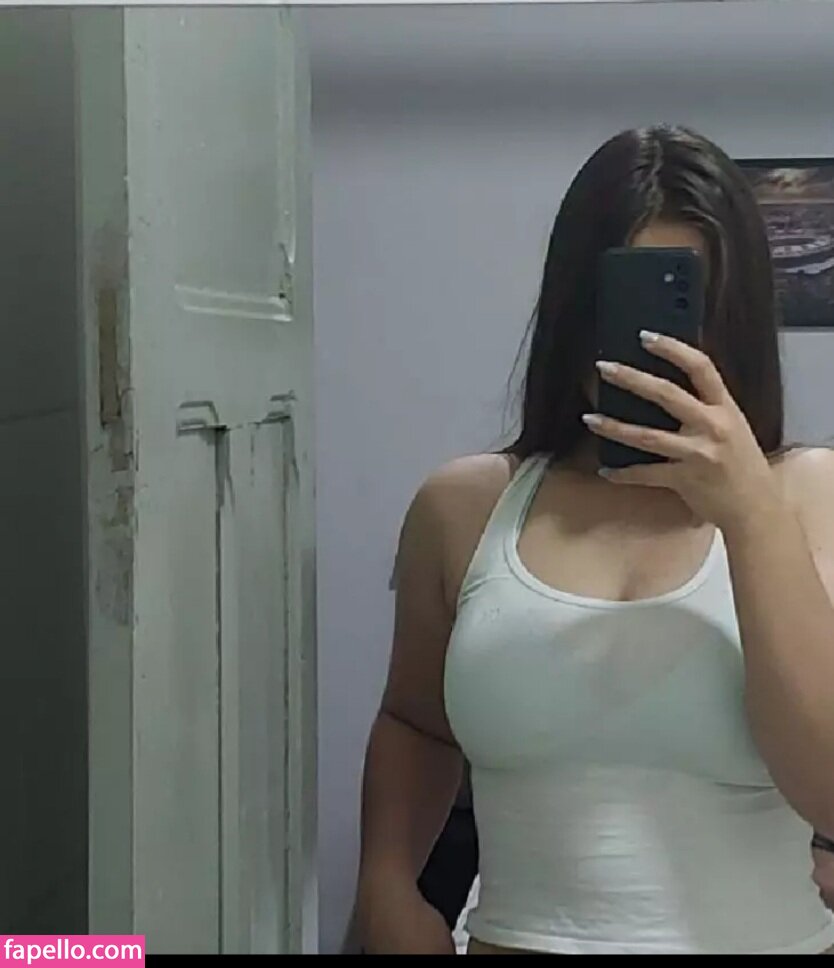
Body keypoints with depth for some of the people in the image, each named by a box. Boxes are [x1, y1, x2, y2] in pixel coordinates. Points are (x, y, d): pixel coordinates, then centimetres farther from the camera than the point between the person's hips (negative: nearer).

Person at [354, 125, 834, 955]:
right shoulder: (463, 508, -4)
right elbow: (413, 724, 12)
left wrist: (751, 511, -26)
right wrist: (386, 885, -2)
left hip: (764, 937, 0)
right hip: (518, 938, 1)